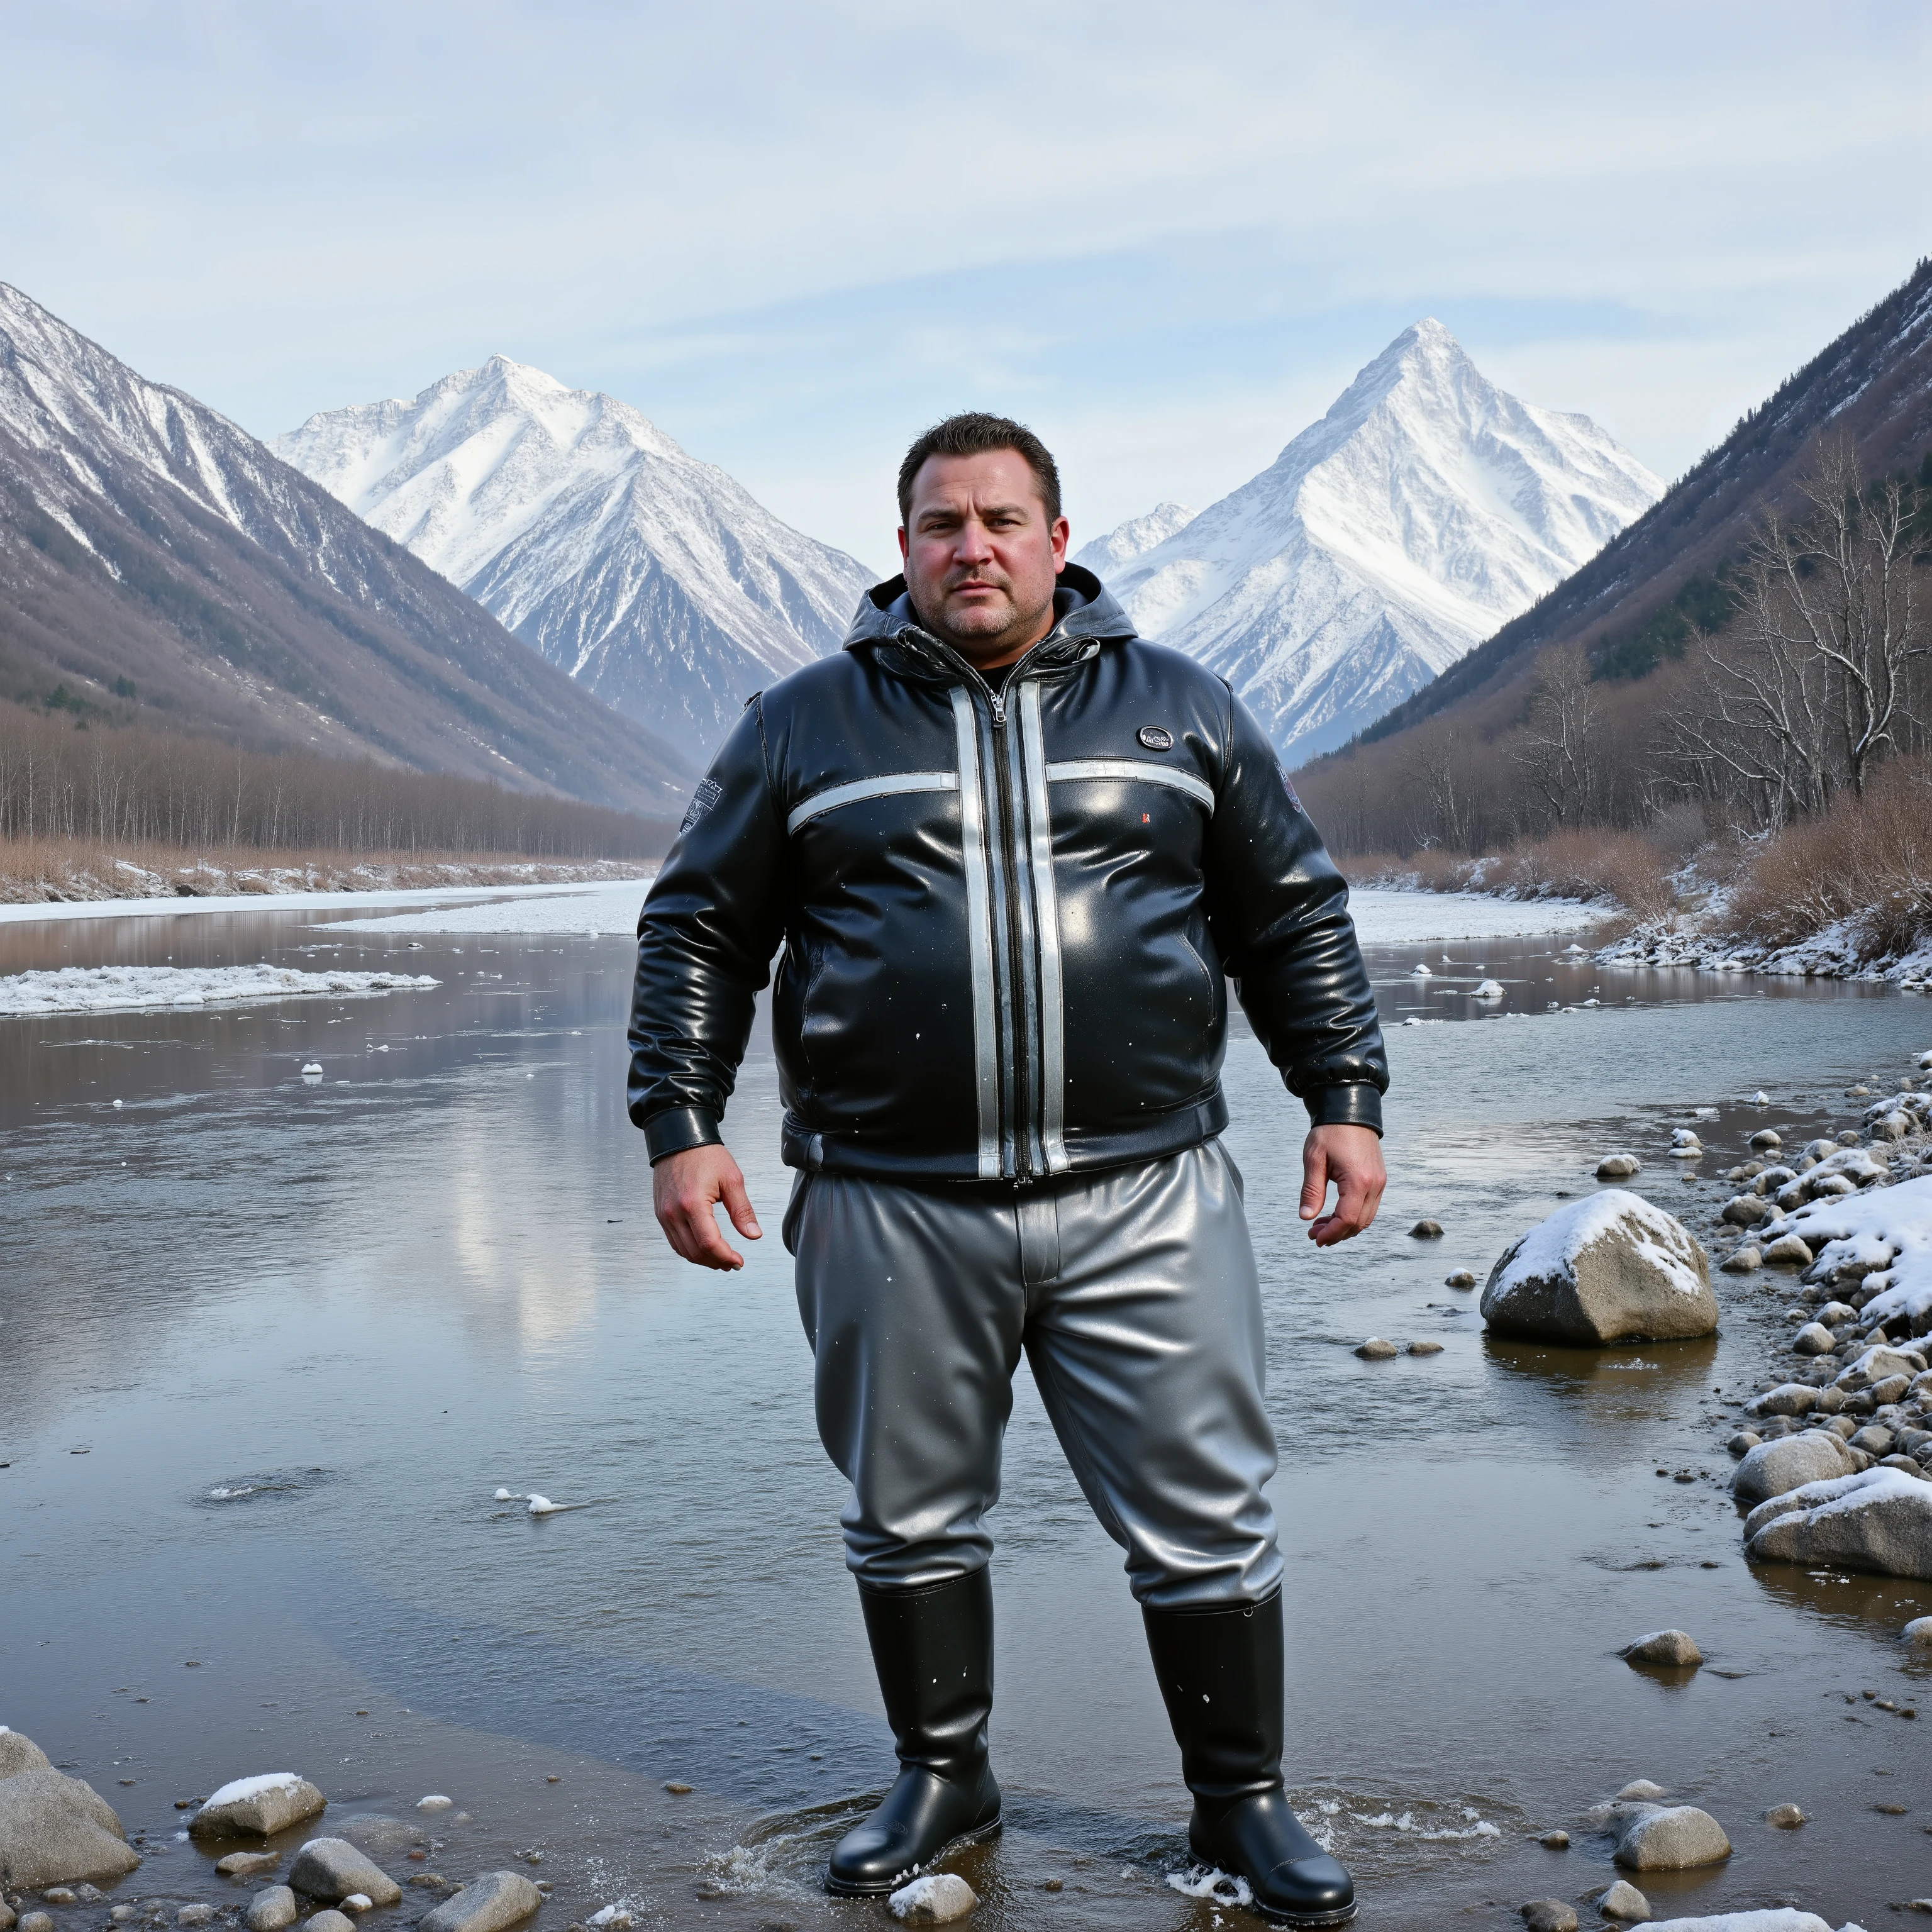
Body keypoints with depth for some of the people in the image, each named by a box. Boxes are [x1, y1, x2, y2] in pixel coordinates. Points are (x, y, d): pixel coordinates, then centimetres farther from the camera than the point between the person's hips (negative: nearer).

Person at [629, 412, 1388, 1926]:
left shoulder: (1182, 709, 10)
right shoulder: (806, 724, 7)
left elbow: (1295, 918, 15)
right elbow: (699, 930, 10)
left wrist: (1346, 1099, 7)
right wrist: (682, 1127, 2)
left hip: (1144, 1198, 0)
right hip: (892, 1209, 0)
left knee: (1206, 1519, 4)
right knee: (911, 1517, 12)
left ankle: (1243, 1800, 22)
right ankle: (942, 1776, 33)